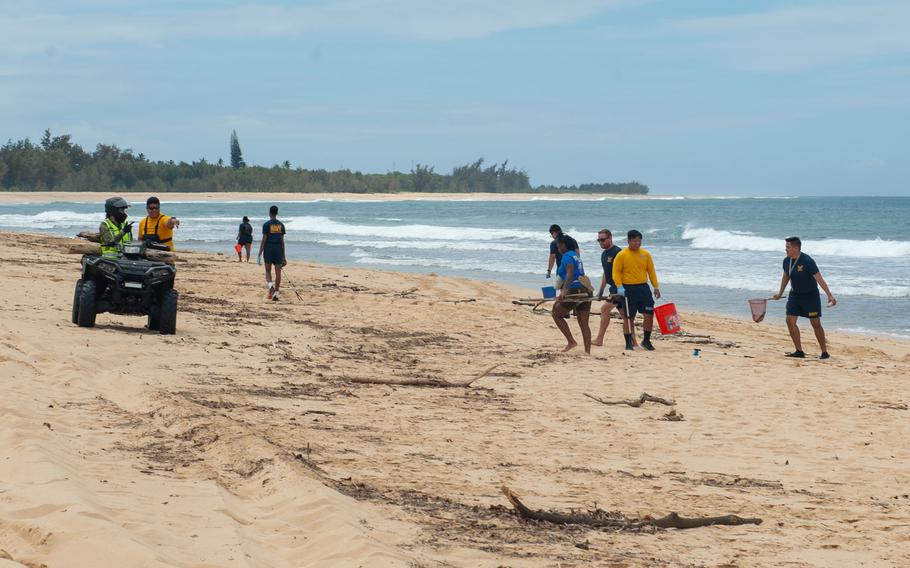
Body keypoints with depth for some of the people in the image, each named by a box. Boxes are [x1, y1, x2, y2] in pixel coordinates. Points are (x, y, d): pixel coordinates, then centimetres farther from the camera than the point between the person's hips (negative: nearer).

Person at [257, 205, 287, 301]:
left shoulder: (266, 225, -5)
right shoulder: (281, 225, 6)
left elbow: (264, 240, -8)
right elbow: (282, 241, 8)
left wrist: (260, 254, -4)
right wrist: (283, 256, 12)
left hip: (268, 249, -3)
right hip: (279, 249, 3)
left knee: (268, 271, 7)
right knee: (278, 272, 4)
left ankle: (271, 285, -20)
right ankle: (276, 293, 3)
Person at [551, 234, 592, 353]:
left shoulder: (567, 257, -7)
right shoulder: (575, 255, 21)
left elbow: (570, 274, -22)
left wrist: (564, 291, -36)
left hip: (574, 291, -9)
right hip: (585, 292, 9)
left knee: (557, 314, 8)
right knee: (584, 324, 6)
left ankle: (571, 342, 0)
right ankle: (587, 351, 2)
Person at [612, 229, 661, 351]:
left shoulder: (645, 254, 7)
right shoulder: (621, 255, -5)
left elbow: (651, 271, 11)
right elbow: (616, 272, -8)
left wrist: (656, 287, 8)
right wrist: (619, 286, -22)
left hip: (643, 288, 4)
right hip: (628, 290, -4)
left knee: (649, 315, -2)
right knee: (629, 317, 2)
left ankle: (646, 341, 14)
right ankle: (628, 343, 13)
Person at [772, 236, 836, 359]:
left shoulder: (807, 261, -23)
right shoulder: (787, 261, -2)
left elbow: (819, 279, -24)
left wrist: (830, 296, -30)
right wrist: (780, 293, 24)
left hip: (810, 295, -6)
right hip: (795, 294, 6)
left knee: (815, 323, -4)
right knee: (790, 320, -3)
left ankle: (824, 352, 6)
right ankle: (799, 351, 5)